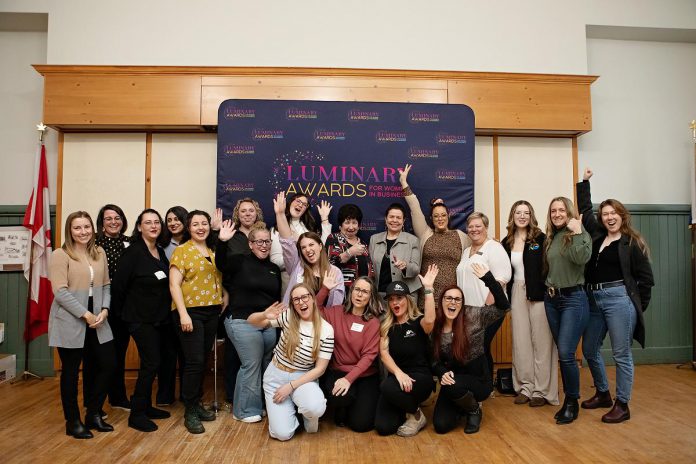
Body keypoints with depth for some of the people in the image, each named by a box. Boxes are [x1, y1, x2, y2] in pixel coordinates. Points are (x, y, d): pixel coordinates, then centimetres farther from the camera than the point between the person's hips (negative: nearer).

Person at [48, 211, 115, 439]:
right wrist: (85, 315, -18)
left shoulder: (100, 253, 8)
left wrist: (104, 310, -7)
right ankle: (73, 422, 25)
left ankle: (93, 414, 26)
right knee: (71, 372, 8)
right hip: (70, 323, -5)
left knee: (108, 365, 7)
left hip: (97, 322, 5)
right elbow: (60, 292, -15)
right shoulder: (60, 255, -9)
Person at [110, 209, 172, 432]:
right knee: (151, 363, -8)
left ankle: (146, 407, 27)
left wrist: (166, 311, 10)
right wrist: (120, 312, -5)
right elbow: (118, 285, -12)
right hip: (142, 319, -7)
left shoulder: (161, 252, 9)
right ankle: (136, 414, 6)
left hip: (161, 318, 7)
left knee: (157, 362, 12)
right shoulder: (133, 252, -12)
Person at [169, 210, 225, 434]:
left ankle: (197, 403, 25)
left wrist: (223, 301, 6)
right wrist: (183, 314, -17)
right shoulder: (181, 251, -4)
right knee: (194, 362, -6)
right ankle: (190, 412, 7)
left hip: (212, 312, 6)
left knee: (202, 361, 12)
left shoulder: (213, 252, 12)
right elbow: (174, 284, -10)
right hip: (190, 312, -5)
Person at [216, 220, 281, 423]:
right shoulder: (240, 261, -3)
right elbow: (221, 264, -22)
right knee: (252, 365, -2)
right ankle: (245, 410, 16)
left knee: (266, 366, 10)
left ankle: (261, 405, 28)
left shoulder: (274, 269, 12)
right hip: (243, 322, -5)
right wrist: (222, 242, -36)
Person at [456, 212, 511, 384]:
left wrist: (488, 304, -22)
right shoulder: (467, 252, 18)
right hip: (468, 310, 7)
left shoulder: (494, 248, -7)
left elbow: (503, 276, -17)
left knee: (481, 349, -2)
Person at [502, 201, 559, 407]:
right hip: (517, 294, 4)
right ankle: (525, 387, 20)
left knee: (541, 341, 1)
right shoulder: (506, 243, 8)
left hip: (538, 294, -4)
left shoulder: (540, 238, -4)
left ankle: (542, 390, 11)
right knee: (520, 341, 8)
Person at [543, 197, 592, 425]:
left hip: (574, 298, -6)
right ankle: (568, 398, 24)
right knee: (562, 353, 11)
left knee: (566, 353, -10)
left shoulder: (580, 233, -6)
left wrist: (576, 233, -23)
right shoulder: (550, 238, 11)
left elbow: (582, 258, -25)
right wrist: (549, 287, 5)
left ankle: (572, 402, 9)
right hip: (552, 299, 6)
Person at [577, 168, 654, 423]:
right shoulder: (597, 235, 12)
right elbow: (585, 210, 24)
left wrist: (637, 306, -2)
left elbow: (646, 278, 0)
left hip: (618, 299, -6)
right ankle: (603, 394, 29)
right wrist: (584, 182, 25)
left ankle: (622, 405, 9)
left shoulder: (632, 242, -1)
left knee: (621, 354, -1)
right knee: (589, 350, 12)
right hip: (593, 299, 6)